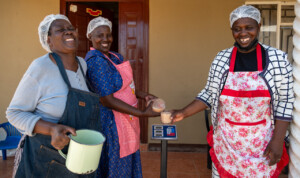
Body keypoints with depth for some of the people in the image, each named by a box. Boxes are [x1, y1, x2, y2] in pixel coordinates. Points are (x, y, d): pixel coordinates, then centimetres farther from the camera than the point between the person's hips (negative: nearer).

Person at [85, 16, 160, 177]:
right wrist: (143, 114, -23)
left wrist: (143, 95, 1)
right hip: (110, 123, -9)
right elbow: (107, 100, -24)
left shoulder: (114, 57, 8)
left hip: (124, 122, 9)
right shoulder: (96, 60, -21)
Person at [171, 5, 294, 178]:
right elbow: (209, 95, 4)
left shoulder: (278, 58, -7)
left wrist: (278, 140, -10)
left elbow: (285, 101, -5)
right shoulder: (221, 59, -2)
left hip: (262, 143, -1)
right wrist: (184, 113, -6)